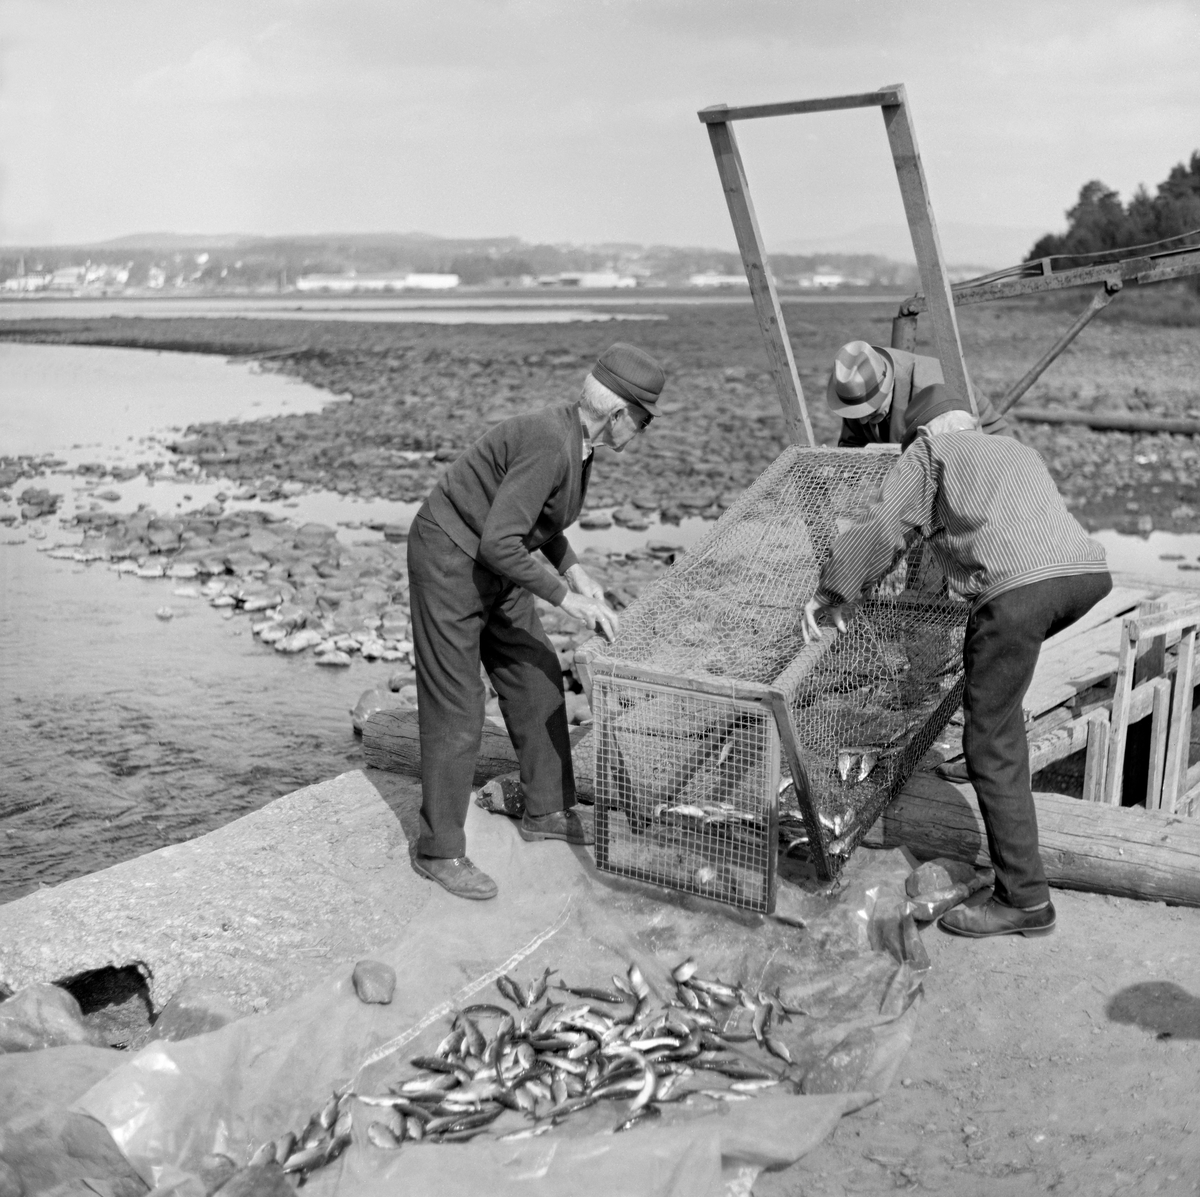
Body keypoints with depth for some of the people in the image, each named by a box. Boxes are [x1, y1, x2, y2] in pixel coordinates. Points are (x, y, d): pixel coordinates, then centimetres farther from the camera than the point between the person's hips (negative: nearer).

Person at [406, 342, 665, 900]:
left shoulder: (575, 435, 1)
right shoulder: (549, 444, -29)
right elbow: (499, 543, -30)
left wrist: (574, 570, 5)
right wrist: (567, 598, -23)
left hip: (495, 566, 10)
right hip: (450, 560, -10)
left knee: (537, 683, 14)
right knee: (456, 712, -3)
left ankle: (547, 811, 30)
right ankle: (439, 850, 10)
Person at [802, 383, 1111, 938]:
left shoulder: (930, 450, 21)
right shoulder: (1019, 451, 38)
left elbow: (882, 527, 8)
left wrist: (831, 591, 14)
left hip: (1018, 585, -7)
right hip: (1090, 569, 7)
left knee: (990, 746, 0)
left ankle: (1024, 899, 2)